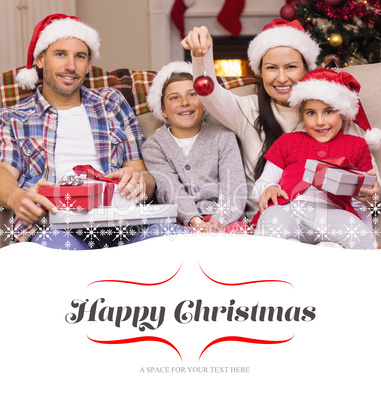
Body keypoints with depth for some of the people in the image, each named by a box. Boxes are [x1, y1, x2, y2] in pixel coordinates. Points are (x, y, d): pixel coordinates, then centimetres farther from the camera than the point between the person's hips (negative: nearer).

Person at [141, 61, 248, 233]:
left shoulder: (223, 137, 15)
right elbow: (171, 191, -3)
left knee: (237, 231, -35)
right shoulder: (153, 146, 14)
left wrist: (217, 222, -20)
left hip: (225, 220, -1)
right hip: (182, 223, 1)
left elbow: (234, 189, 1)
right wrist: (196, 222, -23)